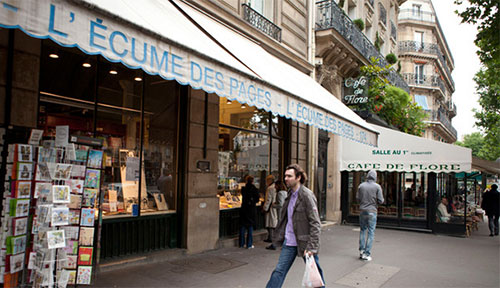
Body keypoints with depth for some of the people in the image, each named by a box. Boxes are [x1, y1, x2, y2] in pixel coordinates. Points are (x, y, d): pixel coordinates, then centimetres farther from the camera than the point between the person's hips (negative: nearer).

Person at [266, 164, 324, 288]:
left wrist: (312, 247, -22)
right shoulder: (290, 194, 8)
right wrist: (278, 236, 14)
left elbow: (315, 223, -18)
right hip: (289, 242, 6)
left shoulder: (307, 195, -15)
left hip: (304, 242, -6)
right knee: (279, 271, 7)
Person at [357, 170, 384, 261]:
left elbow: (357, 198, 2)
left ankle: (361, 251, 16)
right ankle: (367, 254, 3)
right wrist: (382, 199, 14)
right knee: (371, 232, 3)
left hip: (362, 211, 3)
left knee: (362, 231, 16)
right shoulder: (377, 186, -8)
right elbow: (380, 200, -8)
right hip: (372, 211, -3)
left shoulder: (361, 186, 0)